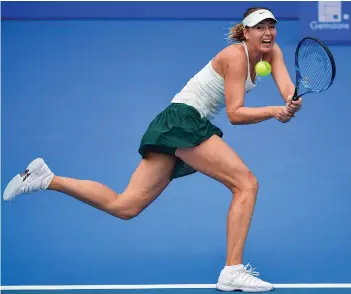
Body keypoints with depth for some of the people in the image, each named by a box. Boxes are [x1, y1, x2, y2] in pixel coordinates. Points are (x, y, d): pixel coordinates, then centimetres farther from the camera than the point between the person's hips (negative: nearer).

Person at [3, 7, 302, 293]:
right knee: (247, 184, -16)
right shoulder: (235, 55, -12)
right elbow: (235, 113, -15)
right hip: (183, 120, -8)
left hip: (172, 127, 8)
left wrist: (293, 103, -24)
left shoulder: (271, 51, 12)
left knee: (124, 206, 2)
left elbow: (287, 89, -3)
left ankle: (46, 179, 6)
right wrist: (273, 111, -27)